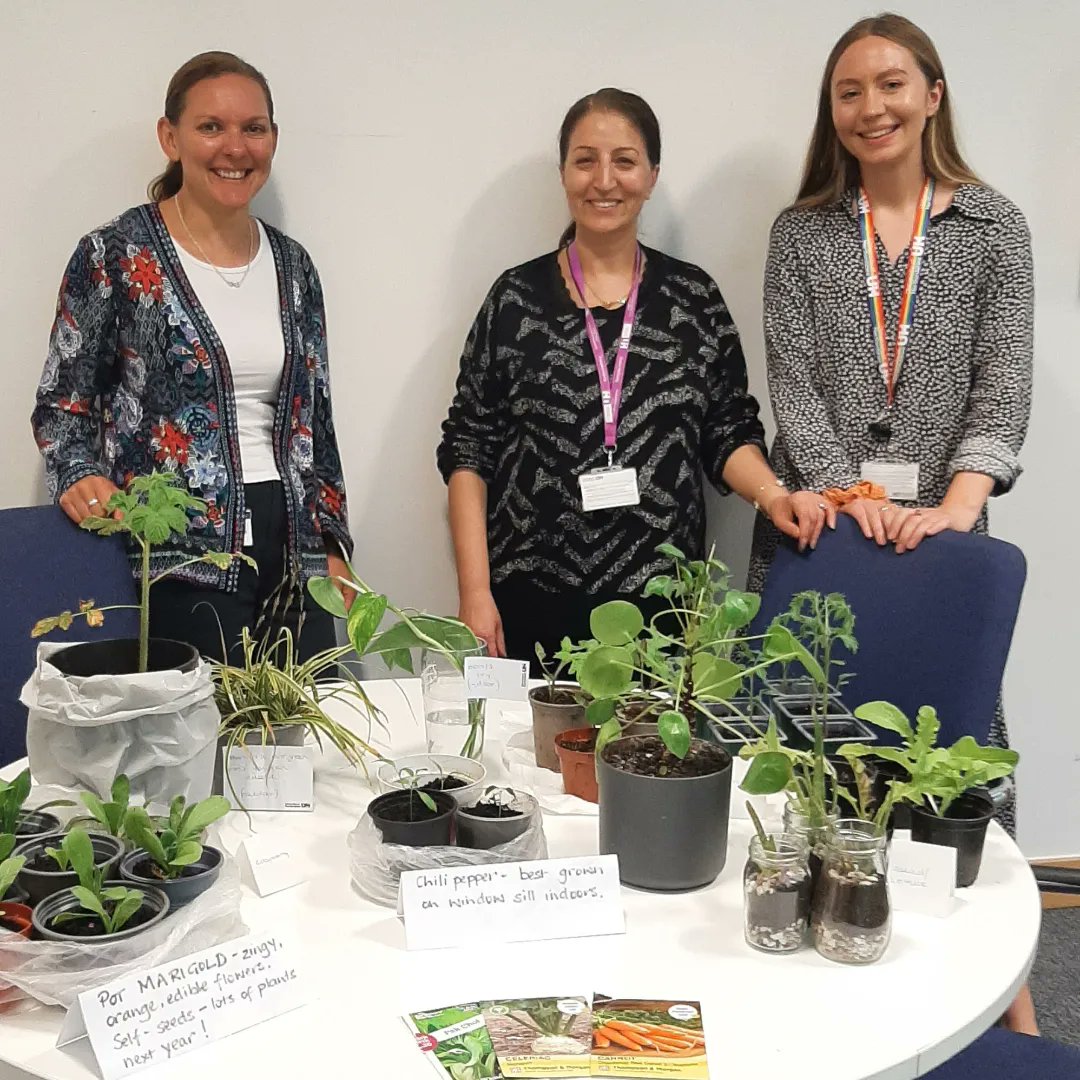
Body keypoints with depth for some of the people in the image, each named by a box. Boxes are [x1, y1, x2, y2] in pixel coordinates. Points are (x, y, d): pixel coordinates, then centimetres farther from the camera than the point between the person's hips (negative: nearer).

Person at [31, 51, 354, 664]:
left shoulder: (291, 265, 11)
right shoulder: (115, 257, -2)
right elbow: (62, 403, 2)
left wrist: (332, 543, 11)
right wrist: (81, 474, -18)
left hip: (293, 550, 5)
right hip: (183, 560, -4)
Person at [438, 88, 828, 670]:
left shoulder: (694, 298, 6)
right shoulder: (515, 298, 3)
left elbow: (728, 433, 10)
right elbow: (468, 450, 3)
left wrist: (770, 494, -11)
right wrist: (475, 593, -4)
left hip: (660, 600, 1)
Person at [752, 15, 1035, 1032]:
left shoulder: (993, 228, 6)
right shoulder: (801, 232, 7)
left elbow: (1003, 386, -3)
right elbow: (792, 383, -1)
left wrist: (953, 506, -19)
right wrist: (851, 494, -14)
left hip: (942, 528, 0)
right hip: (818, 521, 1)